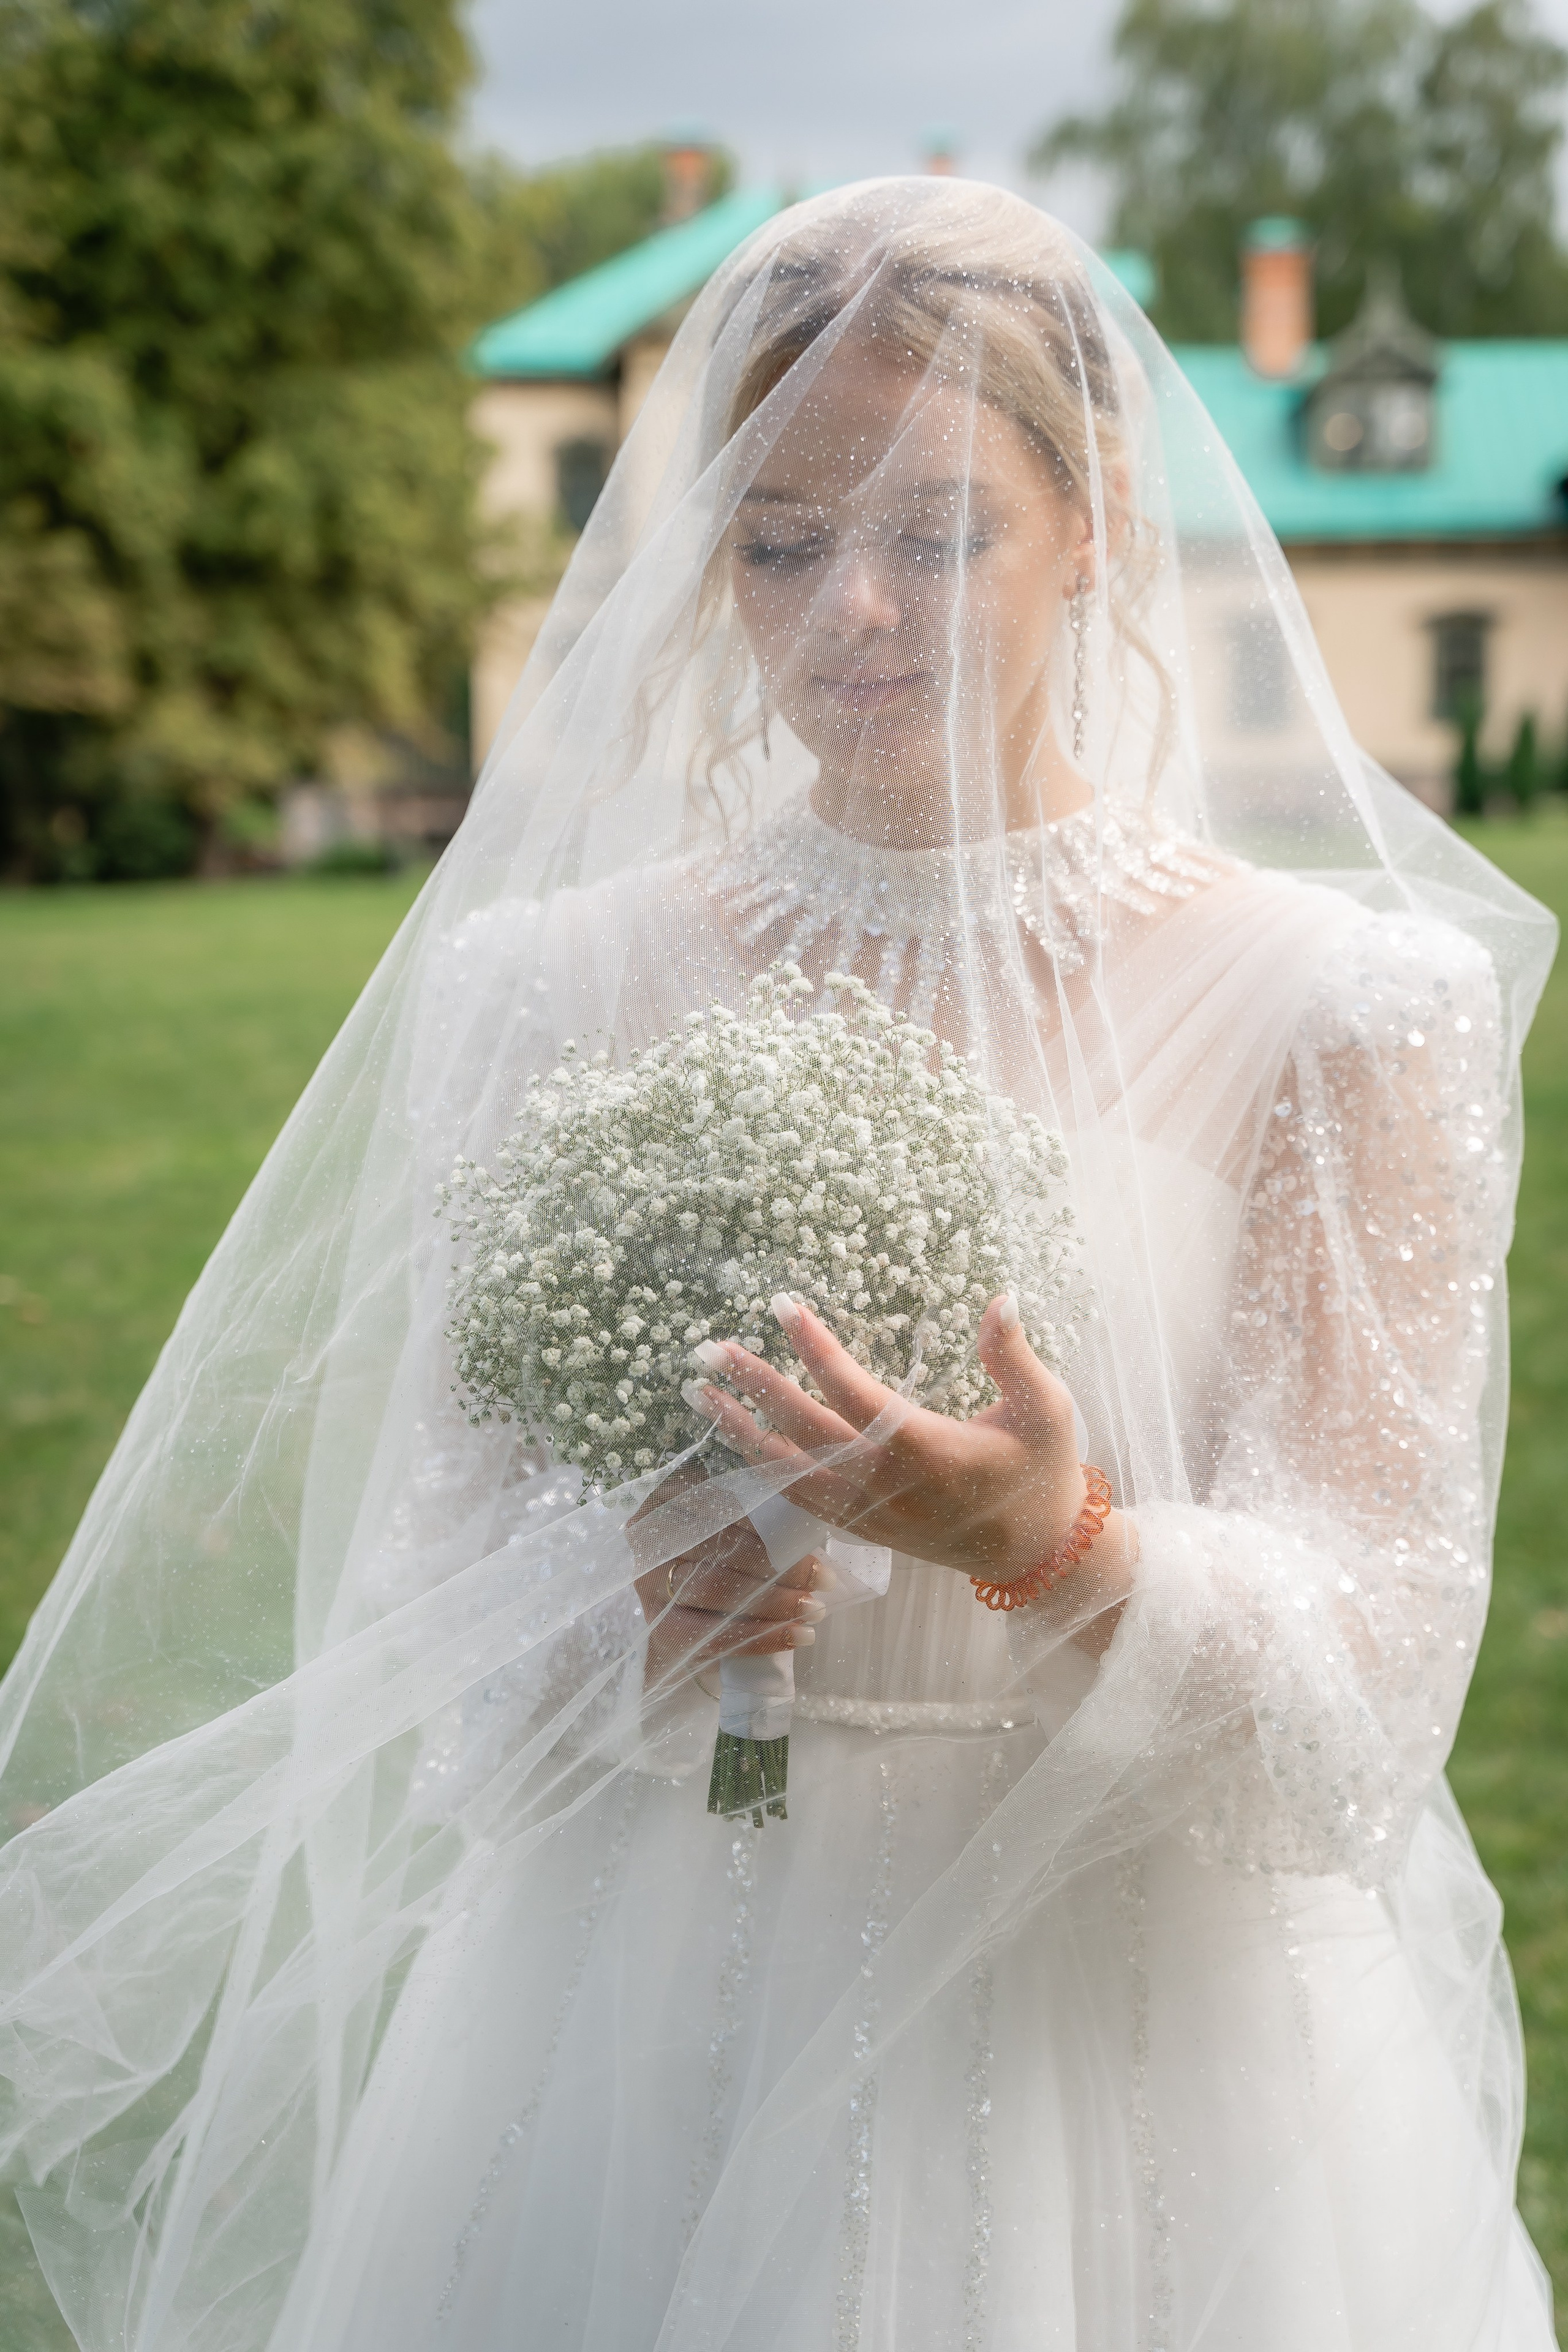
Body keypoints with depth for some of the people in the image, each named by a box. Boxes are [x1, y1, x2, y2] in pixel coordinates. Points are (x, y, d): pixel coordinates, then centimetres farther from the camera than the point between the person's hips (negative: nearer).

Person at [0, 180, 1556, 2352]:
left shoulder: (1333, 1009, -6)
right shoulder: (559, 989, -1)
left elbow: (1376, 1705, -9)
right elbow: (437, 1611, 2)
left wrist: (1056, 1549, -27)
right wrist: (625, 1617, -19)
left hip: (1148, 2085, -1)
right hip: (642, 2070, 2)